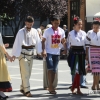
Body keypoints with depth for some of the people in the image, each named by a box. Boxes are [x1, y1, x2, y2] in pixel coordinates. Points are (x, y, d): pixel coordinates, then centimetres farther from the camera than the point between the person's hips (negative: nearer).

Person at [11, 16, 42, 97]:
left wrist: (41, 52, -6)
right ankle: (27, 91, -3)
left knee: (28, 73, 13)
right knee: (25, 73, -7)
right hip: (23, 53, -5)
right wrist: (14, 55, -15)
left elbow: (38, 42, 3)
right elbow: (17, 43, -12)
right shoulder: (21, 32, -10)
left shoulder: (34, 31, 3)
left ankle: (22, 88, 28)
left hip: (31, 53, 5)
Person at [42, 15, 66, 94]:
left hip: (57, 53, 4)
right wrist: (44, 50, -14)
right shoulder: (48, 31, -6)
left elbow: (62, 41, 16)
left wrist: (63, 41, -5)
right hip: (49, 52, -4)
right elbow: (43, 41, -4)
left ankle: (51, 86, 17)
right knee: (50, 69, -14)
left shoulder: (61, 31, 5)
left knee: (54, 70, 7)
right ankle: (51, 87, -10)